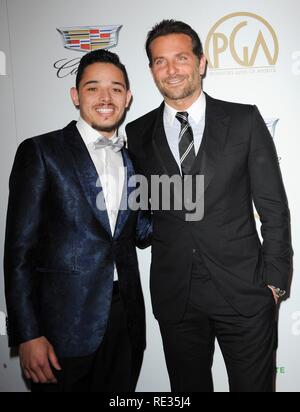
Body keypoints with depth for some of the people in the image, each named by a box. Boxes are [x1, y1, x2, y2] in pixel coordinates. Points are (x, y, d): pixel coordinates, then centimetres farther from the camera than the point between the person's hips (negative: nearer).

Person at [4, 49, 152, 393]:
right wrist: (27, 335, -12)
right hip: (65, 326, -4)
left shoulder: (134, 158, 9)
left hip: (126, 322, 5)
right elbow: (19, 250, -9)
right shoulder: (41, 152, -6)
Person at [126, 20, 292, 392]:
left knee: (253, 386, 13)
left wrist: (274, 279, -3)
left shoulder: (244, 121, -2)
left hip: (244, 291, -1)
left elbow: (273, 206, -2)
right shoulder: (138, 134, 3)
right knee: (188, 388, 18)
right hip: (174, 296, 2)